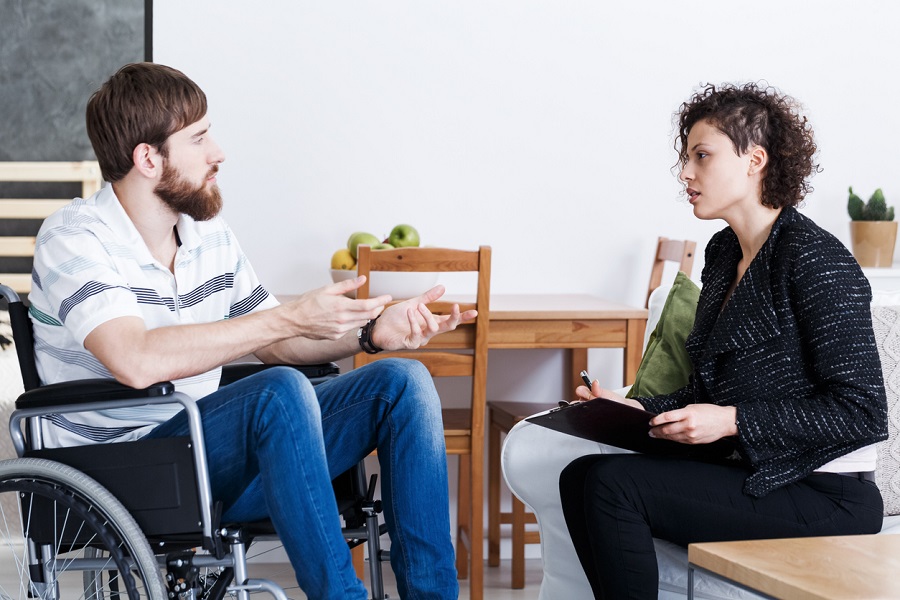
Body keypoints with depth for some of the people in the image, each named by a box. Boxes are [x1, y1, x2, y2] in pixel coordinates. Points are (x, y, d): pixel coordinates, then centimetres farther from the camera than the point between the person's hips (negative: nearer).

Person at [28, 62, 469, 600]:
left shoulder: (211, 237, 10)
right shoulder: (74, 239, -13)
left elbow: (273, 344, 19)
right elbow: (137, 361, -30)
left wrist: (370, 332, -1)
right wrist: (292, 318, -27)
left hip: (207, 446, 8)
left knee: (402, 381, -6)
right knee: (282, 392, -34)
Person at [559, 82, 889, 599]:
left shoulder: (814, 257, -13)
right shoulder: (724, 253, 13)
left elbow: (861, 411, -17)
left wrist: (734, 420, -20)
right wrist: (637, 408, 2)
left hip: (825, 498, -9)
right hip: (756, 475, 9)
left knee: (614, 483, -20)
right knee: (580, 475, -6)